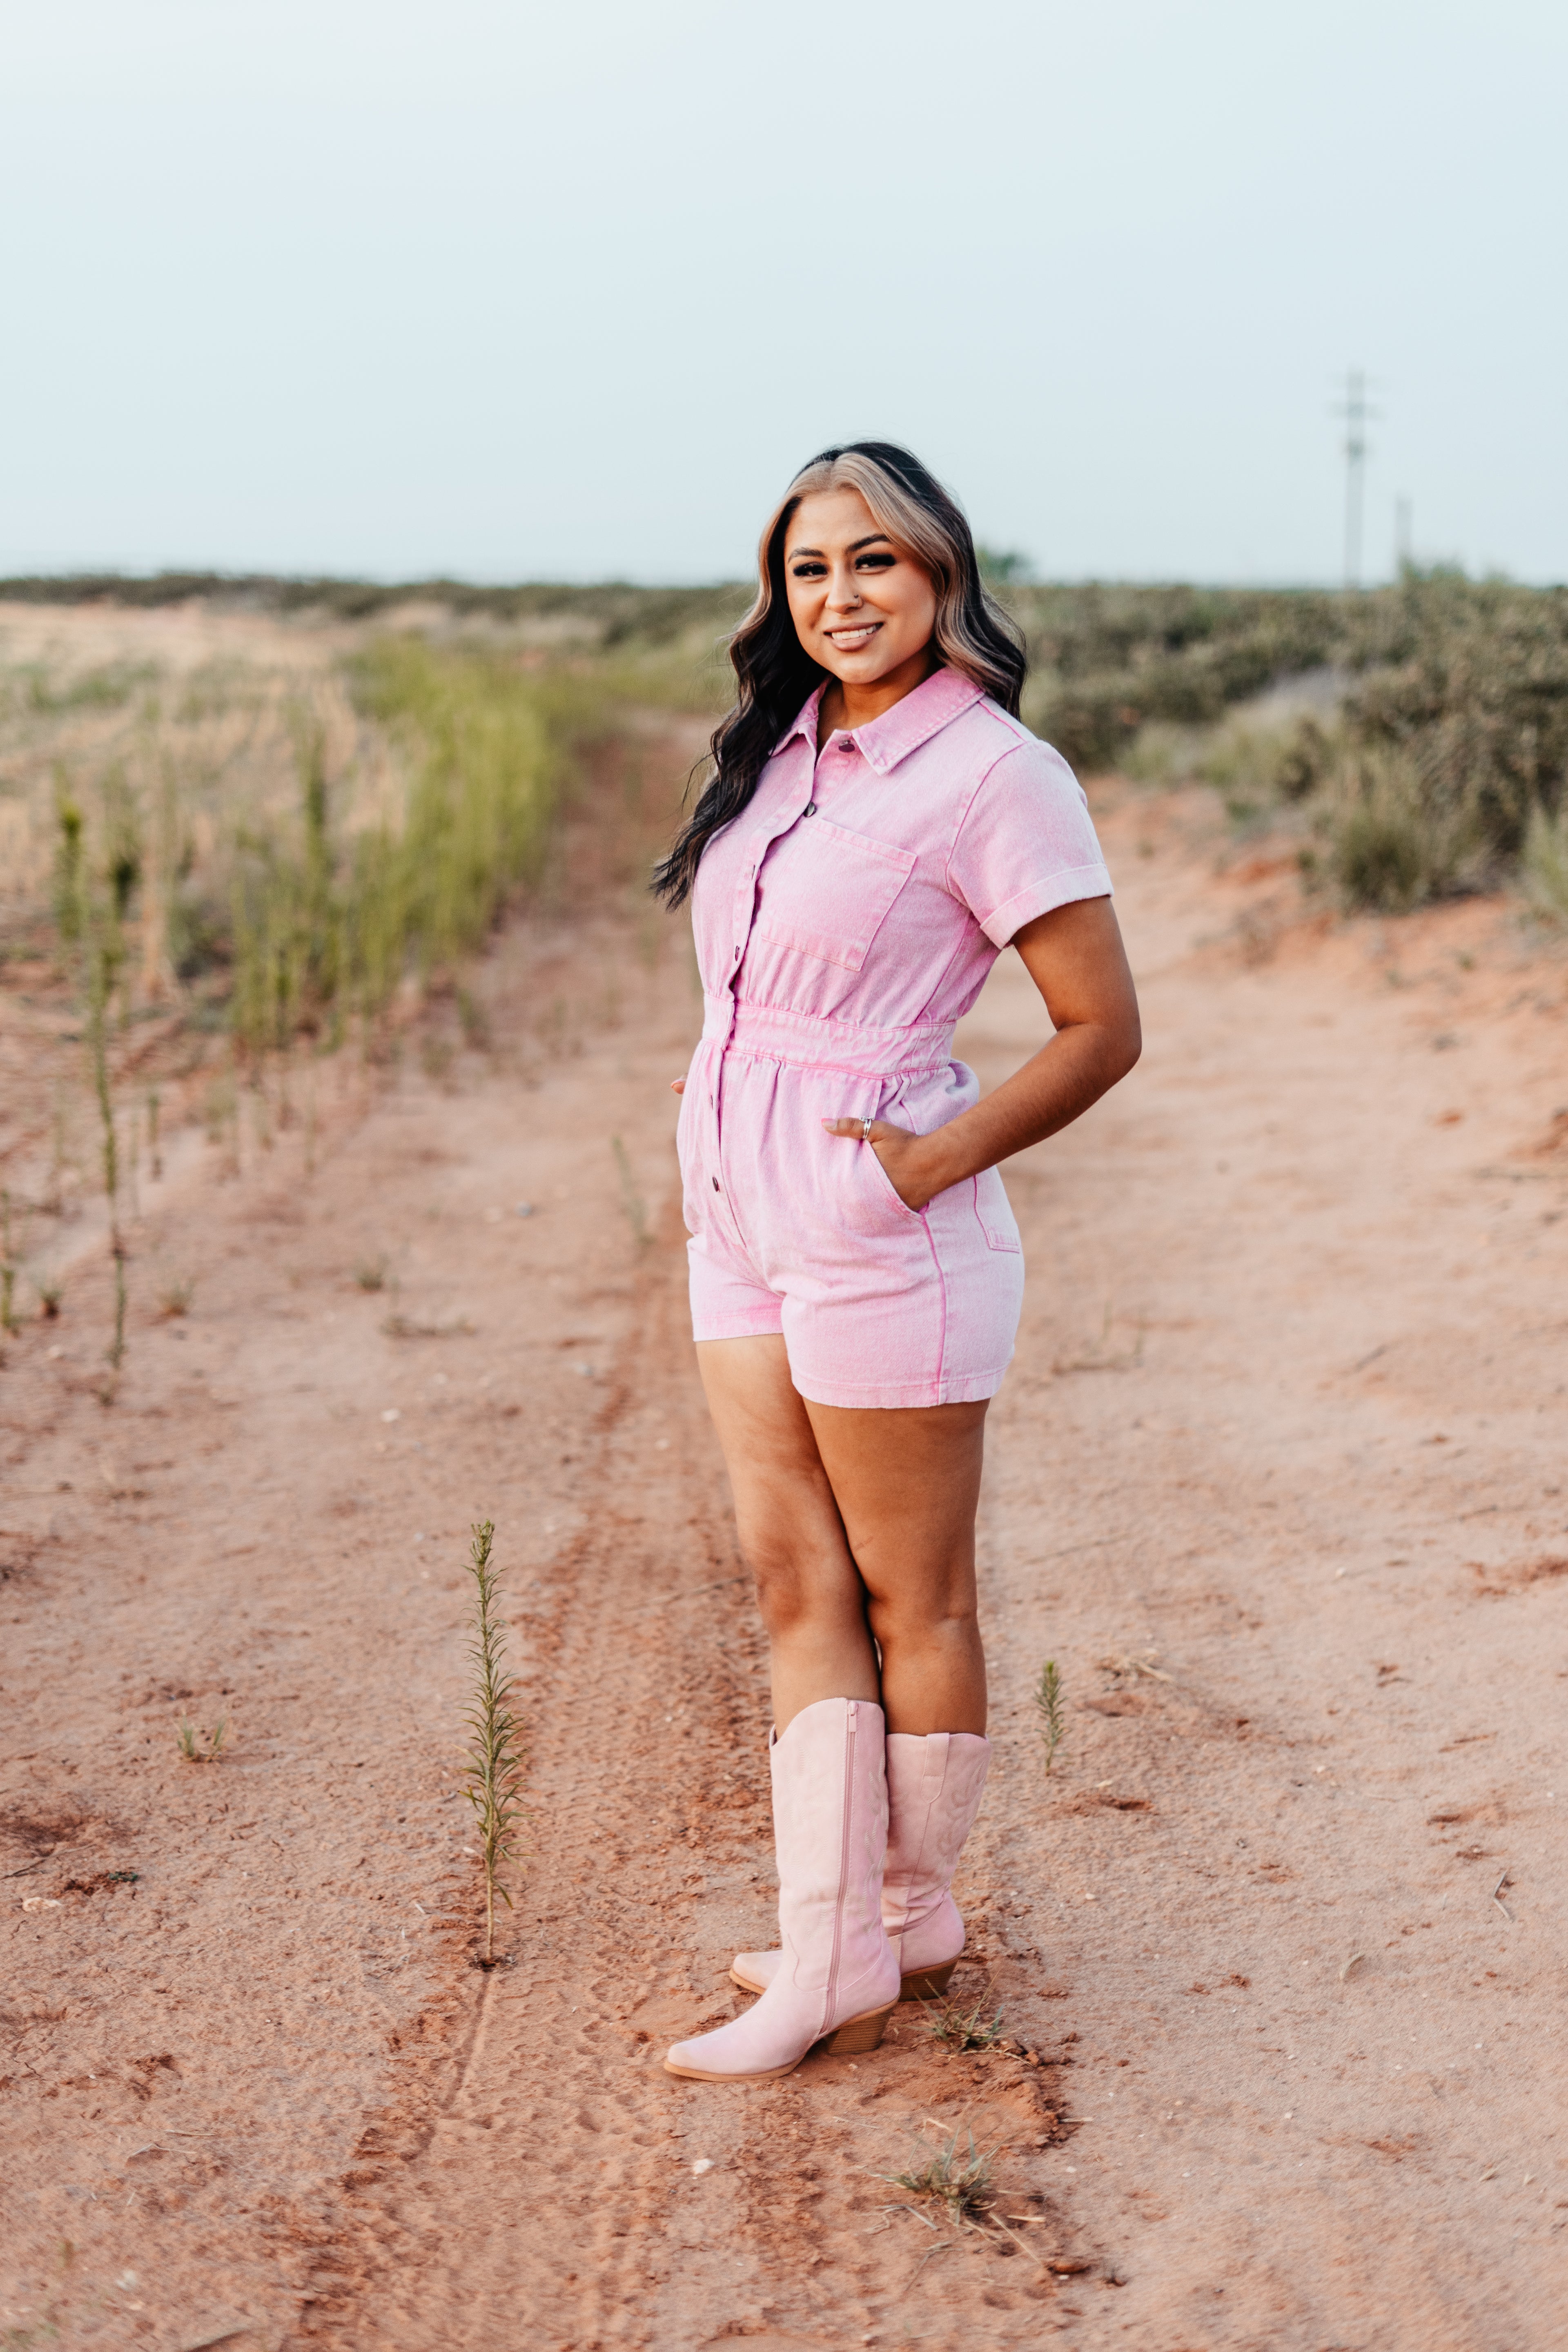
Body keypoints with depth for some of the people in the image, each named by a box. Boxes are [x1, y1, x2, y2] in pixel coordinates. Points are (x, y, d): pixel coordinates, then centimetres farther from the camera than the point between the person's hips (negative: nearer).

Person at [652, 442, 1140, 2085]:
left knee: (910, 1598, 7)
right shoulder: (785, 746, 11)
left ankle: (908, 1917, 22)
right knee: (795, 1584, 9)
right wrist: (715, 1147, 13)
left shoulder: (993, 774, -12)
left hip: (880, 1233, -8)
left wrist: (930, 1162, -13)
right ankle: (829, 1944, 16)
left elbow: (1102, 1032, -12)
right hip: (744, 1218, 8)